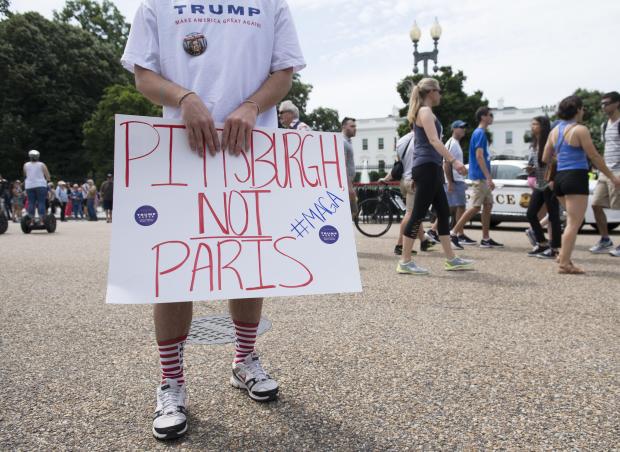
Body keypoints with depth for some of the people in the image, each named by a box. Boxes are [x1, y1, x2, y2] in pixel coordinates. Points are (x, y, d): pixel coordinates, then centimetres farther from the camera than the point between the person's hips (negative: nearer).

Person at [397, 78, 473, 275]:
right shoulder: (425, 111, -8)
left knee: (443, 213, 11)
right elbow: (434, 140, -21)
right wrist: (453, 161, -29)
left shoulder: (423, 113, 22)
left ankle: (451, 260, 16)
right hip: (427, 168, -10)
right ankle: (405, 262, -4)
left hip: (430, 169, 10)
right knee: (418, 214, -8)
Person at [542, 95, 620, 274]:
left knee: (573, 221, 22)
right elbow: (594, 157, -8)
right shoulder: (580, 130, -9)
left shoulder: (554, 131, 12)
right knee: (574, 223, -4)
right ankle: (564, 263, -6)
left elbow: (545, 159, 15)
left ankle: (564, 255, 19)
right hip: (576, 178, -8)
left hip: (560, 178, 8)